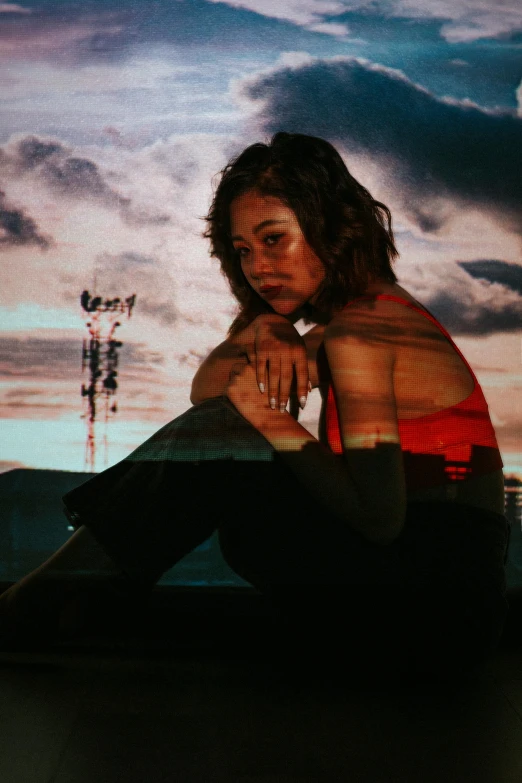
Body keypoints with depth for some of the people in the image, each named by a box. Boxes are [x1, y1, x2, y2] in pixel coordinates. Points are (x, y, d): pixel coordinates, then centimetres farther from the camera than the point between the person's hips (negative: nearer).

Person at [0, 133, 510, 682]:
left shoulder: (357, 333, -15)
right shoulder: (375, 305, 12)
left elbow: (379, 517, -23)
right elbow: (205, 388, 12)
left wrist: (272, 422, -16)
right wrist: (262, 332, -8)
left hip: (441, 604, -9)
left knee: (224, 434, -13)